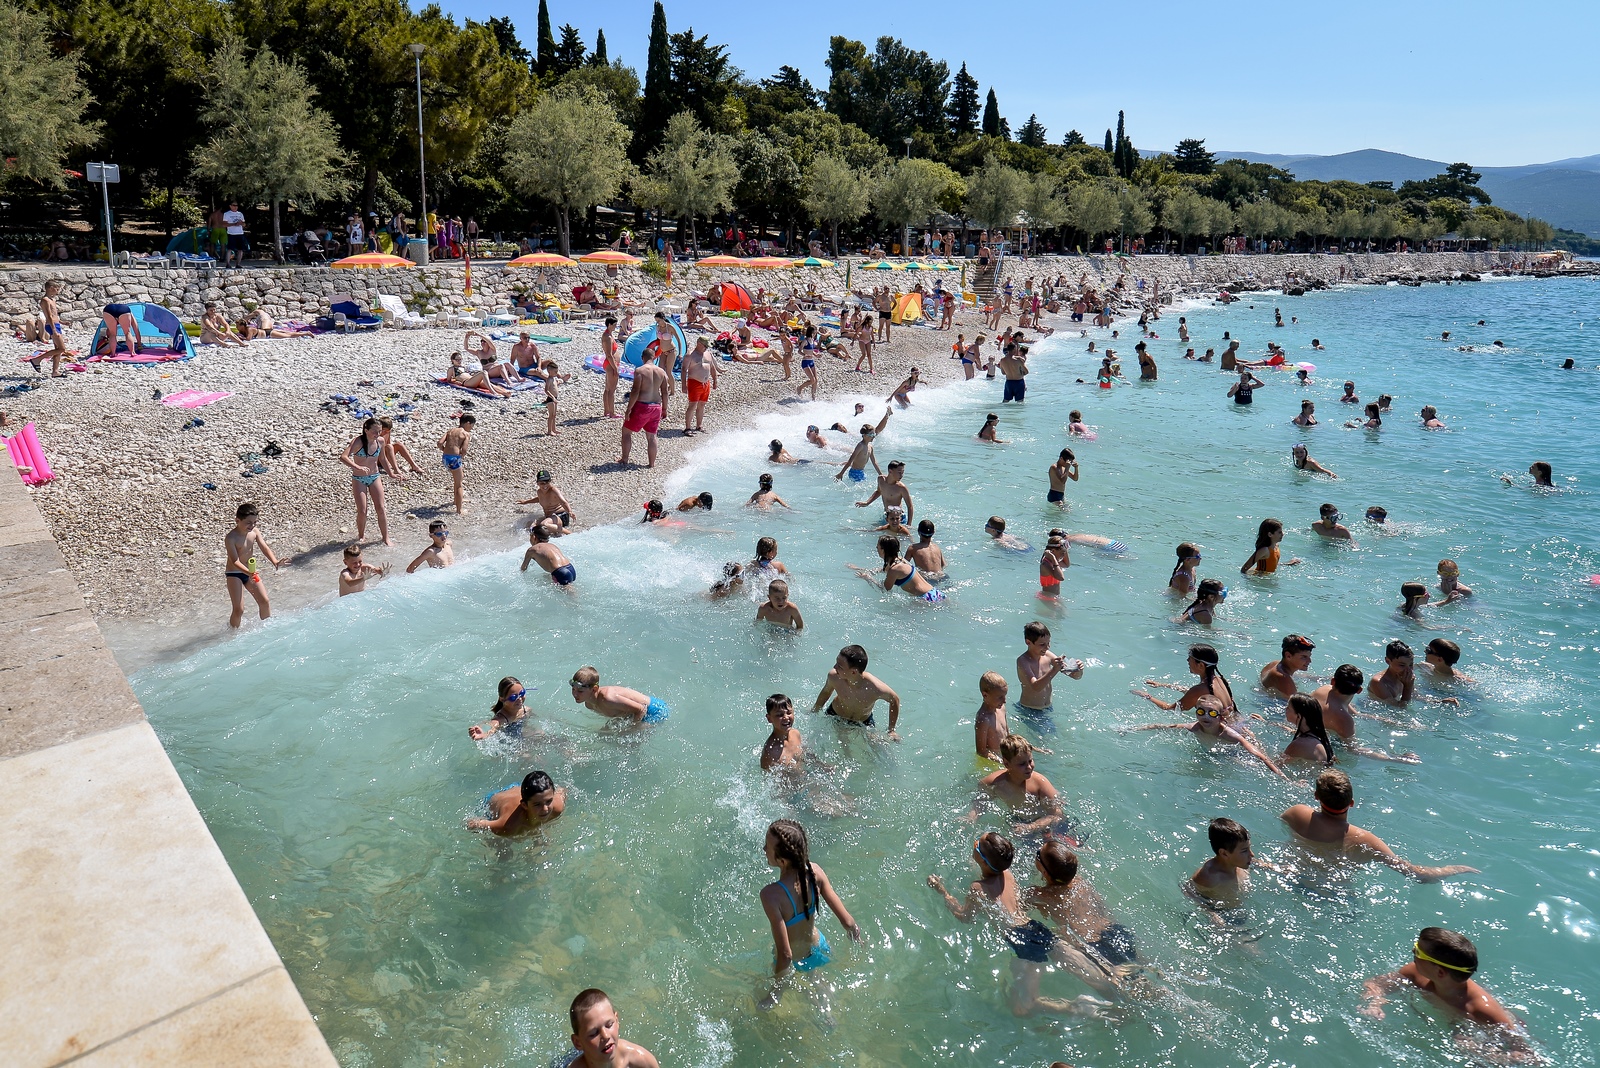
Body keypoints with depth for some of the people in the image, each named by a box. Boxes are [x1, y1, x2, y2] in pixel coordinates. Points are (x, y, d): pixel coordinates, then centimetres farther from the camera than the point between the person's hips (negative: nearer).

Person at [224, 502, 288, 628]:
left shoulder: (254, 532, -6)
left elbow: (265, 548, -11)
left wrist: (275, 562, -31)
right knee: (239, 609, -8)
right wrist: (248, 573, -46)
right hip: (234, 574, -6)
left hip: (250, 571, 6)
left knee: (264, 602, 6)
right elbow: (234, 561, -30)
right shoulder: (230, 538, -24)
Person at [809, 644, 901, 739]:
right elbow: (826, 692, -7)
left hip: (863, 723, -1)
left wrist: (891, 730, -10)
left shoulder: (875, 689, -40)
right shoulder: (834, 676, -33)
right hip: (835, 716, 1)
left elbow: (894, 700, -17)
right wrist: (814, 711, 8)